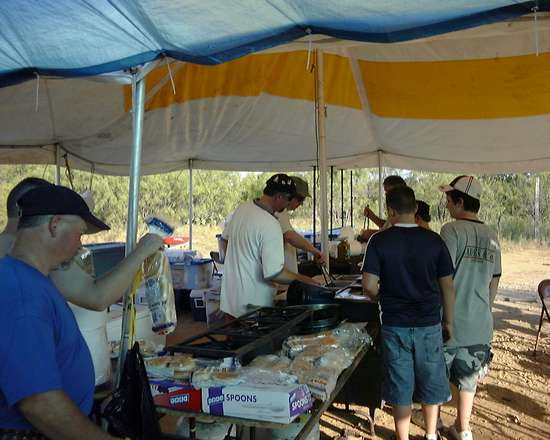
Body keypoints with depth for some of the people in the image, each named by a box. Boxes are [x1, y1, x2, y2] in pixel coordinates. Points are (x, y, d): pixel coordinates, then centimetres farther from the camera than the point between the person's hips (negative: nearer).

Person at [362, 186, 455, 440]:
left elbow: (369, 286, -15)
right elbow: (447, 286, -1)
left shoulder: (379, 241, -10)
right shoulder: (434, 240, -4)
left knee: (400, 387, 12)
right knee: (431, 383, 20)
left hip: (395, 326, -1)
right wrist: (448, 321, 11)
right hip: (429, 324, 2)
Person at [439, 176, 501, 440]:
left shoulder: (452, 230, -16)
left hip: (450, 320, -5)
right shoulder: (491, 236, 4)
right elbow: (494, 280, 12)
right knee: (467, 377, 18)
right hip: (480, 323, 6)